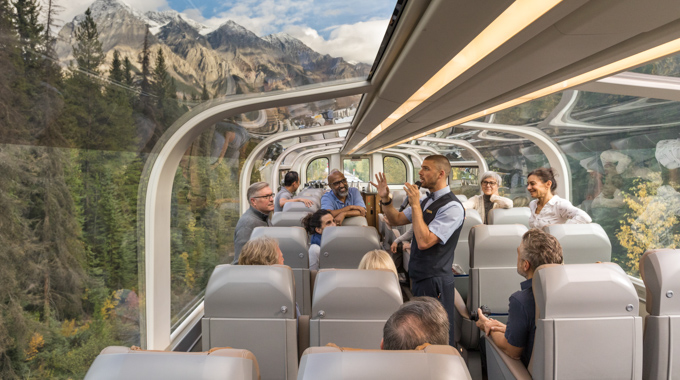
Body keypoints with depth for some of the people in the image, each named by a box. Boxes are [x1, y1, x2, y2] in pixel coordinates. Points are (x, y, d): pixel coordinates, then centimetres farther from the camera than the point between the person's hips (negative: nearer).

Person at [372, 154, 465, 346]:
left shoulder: (452, 207, -18)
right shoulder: (426, 201, 10)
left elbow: (424, 241, -25)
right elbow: (396, 220, 16)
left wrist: (415, 205, -22)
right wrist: (385, 199, 0)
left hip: (435, 281, -9)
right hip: (419, 278, 9)